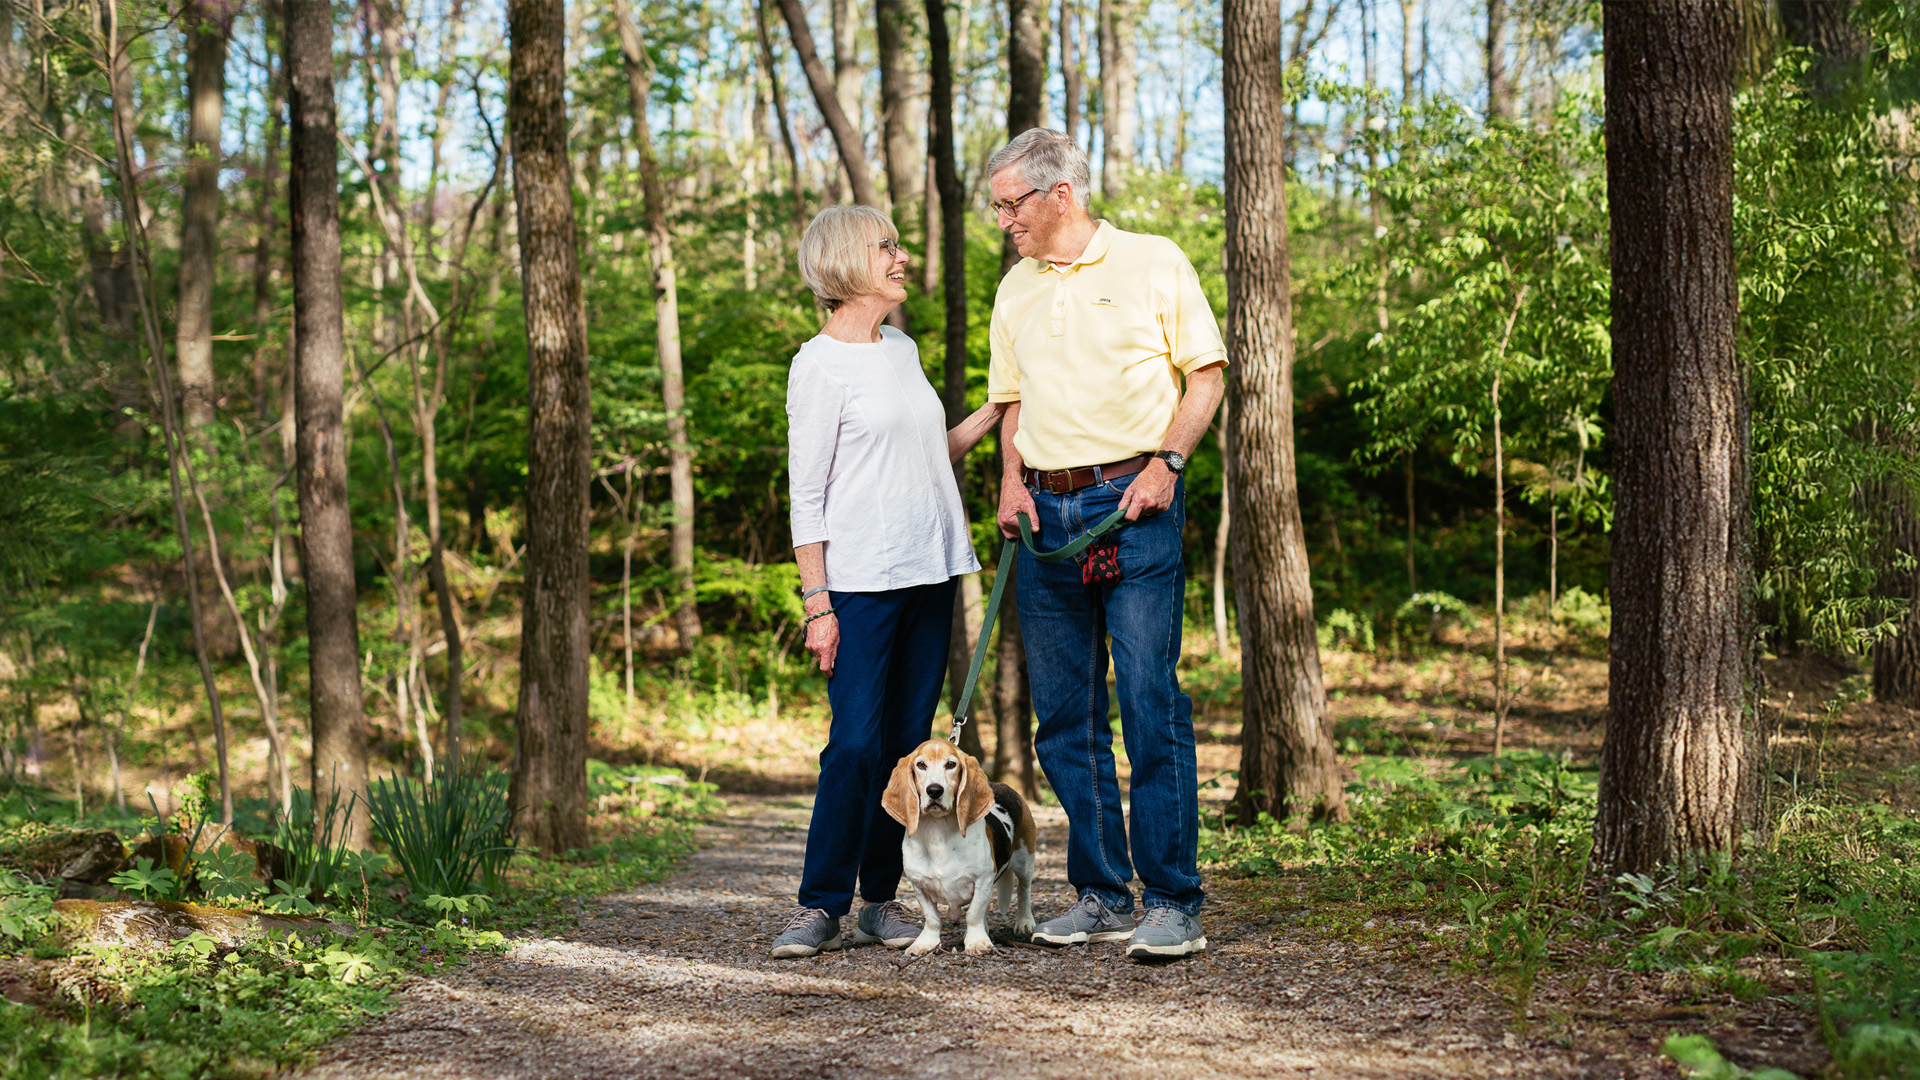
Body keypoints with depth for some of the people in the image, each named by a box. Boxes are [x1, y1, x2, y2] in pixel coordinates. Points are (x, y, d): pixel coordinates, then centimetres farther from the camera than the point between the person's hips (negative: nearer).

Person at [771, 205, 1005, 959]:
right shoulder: (820, 365, -6)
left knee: (909, 741, 6)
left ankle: (880, 897, 12)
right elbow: (806, 495, -8)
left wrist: (997, 410, 14)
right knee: (856, 743, -10)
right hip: (862, 579, -7)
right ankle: (821, 904, -2)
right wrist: (816, 601, -13)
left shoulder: (902, 349, 15)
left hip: (929, 572, 7)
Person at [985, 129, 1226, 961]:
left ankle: (1172, 903, -5)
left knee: (1151, 705, -9)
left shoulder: (1154, 263, 1)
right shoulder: (1014, 291, 16)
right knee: (1066, 718, 6)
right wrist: (1012, 478, 6)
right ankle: (1101, 896, 14)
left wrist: (1165, 462, -11)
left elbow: (1207, 374, 1)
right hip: (1046, 512, 6)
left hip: (1134, 502, -5)